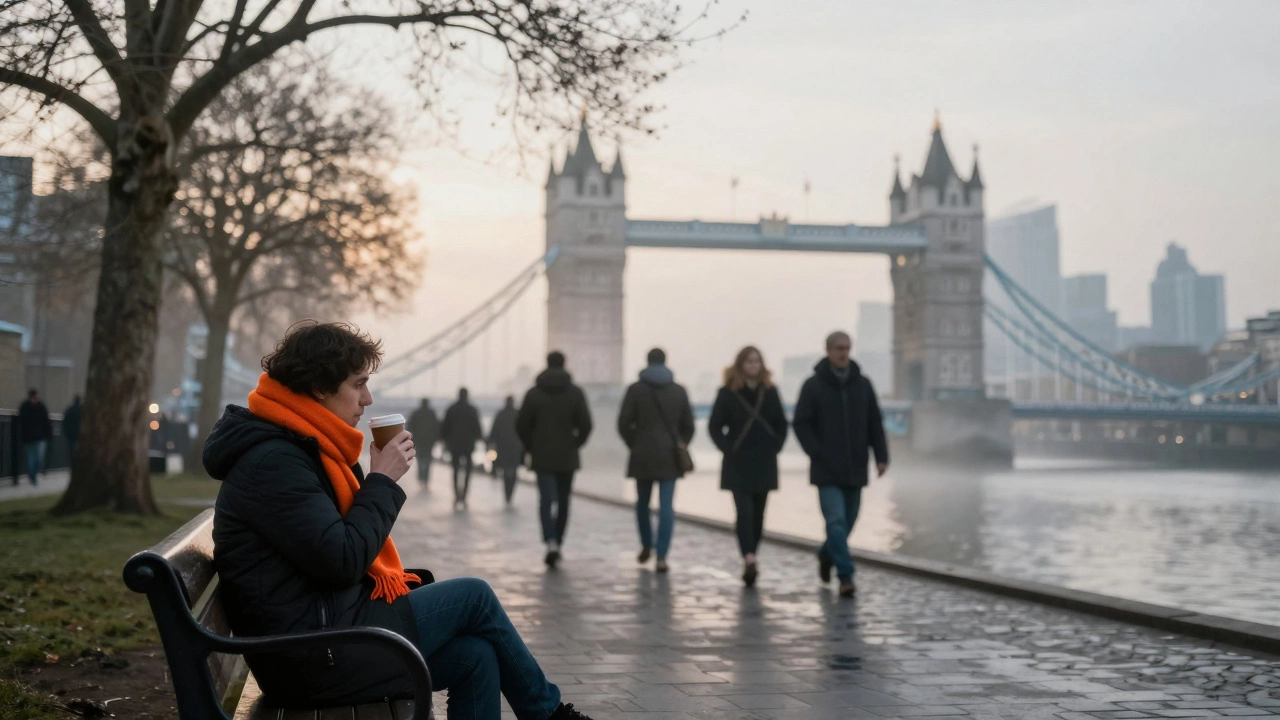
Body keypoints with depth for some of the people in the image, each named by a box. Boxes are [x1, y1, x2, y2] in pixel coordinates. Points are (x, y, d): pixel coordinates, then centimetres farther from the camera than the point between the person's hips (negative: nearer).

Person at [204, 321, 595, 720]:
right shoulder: (274, 461, -18)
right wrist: (382, 480, -13)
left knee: (475, 656, 1)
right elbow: (341, 562, -23)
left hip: (326, 628, 9)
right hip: (312, 653, -9)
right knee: (473, 596, -2)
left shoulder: (297, 448, 15)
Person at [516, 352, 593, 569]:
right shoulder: (575, 392, -1)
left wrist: (531, 447, 10)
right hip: (567, 457, 1)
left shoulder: (533, 393, -2)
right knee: (563, 500, 12)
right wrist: (575, 444, 8)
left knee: (546, 499, -3)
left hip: (542, 456, -1)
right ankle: (558, 544, 16)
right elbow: (586, 424, -7)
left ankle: (551, 542, -22)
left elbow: (521, 425, -4)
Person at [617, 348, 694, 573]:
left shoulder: (636, 389, -1)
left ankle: (646, 545, 28)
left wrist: (633, 443, 9)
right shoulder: (679, 391, 6)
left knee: (642, 502, 17)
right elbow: (688, 425, 9)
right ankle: (661, 556, -10)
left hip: (643, 455, -1)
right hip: (670, 455, 1)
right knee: (667, 506, -3)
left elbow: (624, 423, -5)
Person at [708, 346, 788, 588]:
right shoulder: (728, 393, -2)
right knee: (745, 511, -14)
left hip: (765, 465, 4)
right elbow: (715, 426, 0)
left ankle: (749, 561, 18)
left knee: (758, 514, 7)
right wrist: (728, 448, -9)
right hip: (738, 465, -3)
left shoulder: (770, 391, 7)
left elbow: (781, 425, 13)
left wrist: (774, 447, 1)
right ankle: (749, 560, -21)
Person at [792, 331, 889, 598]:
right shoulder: (813, 385, -3)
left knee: (847, 522, 13)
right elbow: (801, 424, -2)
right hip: (827, 471, -4)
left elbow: (875, 424, 10)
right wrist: (817, 453, -11)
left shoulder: (862, 384, 7)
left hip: (855, 469, 4)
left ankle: (826, 555, 39)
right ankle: (845, 576, -10)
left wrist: (881, 456, 1)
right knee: (837, 521, -12)